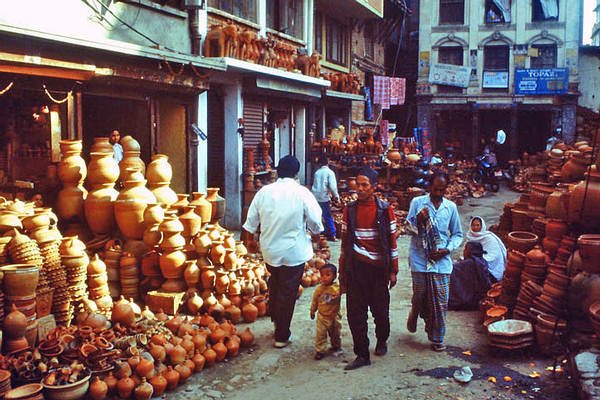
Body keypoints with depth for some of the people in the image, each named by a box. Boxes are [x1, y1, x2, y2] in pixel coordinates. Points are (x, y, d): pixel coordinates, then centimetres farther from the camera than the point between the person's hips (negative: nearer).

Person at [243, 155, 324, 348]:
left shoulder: (263, 192, -3)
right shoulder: (302, 193, -13)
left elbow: (251, 220, 6)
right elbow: (315, 221, -6)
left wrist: (251, 239, 23)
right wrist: (316, 234, 15)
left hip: (269, 250, 4)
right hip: (294, 252, -3)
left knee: (275, 285, 25)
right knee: (288, 292, 5)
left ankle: (275, 318, 37)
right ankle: (282, 336, 14)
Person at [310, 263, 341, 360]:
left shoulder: (338, 288, -12)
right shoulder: (319, 289, -5)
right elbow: (314, 301, 7)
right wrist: (312, 311, 15)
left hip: (334, 316, 0)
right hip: (322, 317, 0)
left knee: (335, 334, 17)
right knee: (320, 334, -5)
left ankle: (336, 346, 41)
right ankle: (320, 350, 5)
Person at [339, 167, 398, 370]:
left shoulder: (385, 209, -1)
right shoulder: (349, 209, 5)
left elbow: (392, 241, 3)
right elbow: (345, 241, 11)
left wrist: (393, 271, 3)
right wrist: (342, 271, 11)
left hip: (378, 267, -1)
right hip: (355, 267, 2)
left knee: (380, 310, 9)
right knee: (355, 312, 1)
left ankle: (382, 340, 38)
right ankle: (362, 355, 12)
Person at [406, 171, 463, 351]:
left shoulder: (451, 207, 8)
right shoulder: (417, 203, 3)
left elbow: (457, 234, 15)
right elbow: (409, 228, 1)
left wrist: (447, 250, -3)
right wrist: (419, 220, -21)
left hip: (441, 261, 1)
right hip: (420, 258, -1)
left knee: (440, 301, 1)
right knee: (419, 297, 5)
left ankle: (437, 338, 16)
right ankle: (415, 313, 40)